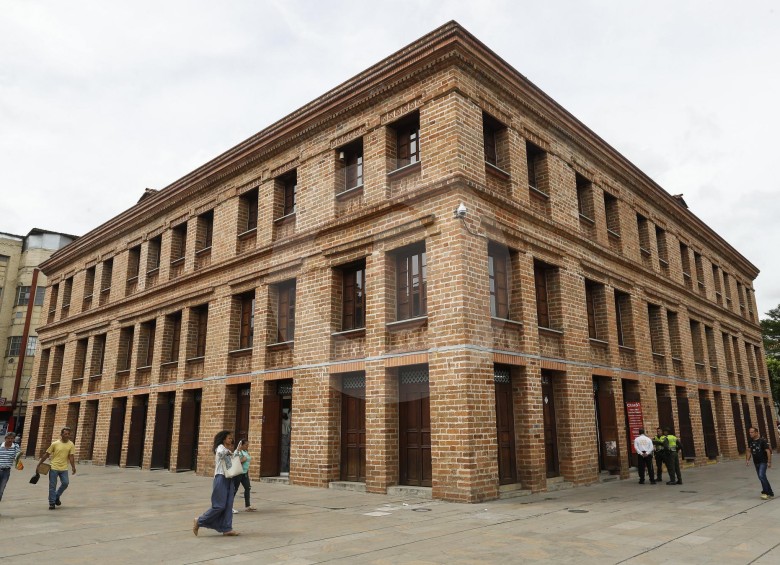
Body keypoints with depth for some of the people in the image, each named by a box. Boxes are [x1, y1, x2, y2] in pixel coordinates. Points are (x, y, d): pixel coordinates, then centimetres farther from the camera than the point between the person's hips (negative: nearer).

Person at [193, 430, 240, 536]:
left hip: (229, 479, 8)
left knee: (228, 505, 4)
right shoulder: (220, 447, -7)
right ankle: (199, 521, 7)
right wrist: (229, 452, -15)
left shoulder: (227, 450, 19)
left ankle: (227, 529, 6)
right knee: (219, 505, -7)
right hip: (221, 478, -8)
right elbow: (220, 453, -33)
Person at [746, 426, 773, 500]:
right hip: (756, 463, 7)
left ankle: (765, 492, -9)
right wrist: (747, 460, 4)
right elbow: (749, 451, 13)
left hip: (763, 462, -7)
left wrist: (769, 462, -16)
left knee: (761, 476, -20)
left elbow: (768, 451, -13)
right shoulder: (750, 442, 4)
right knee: (762, 477, 11)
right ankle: (770, 493, 24)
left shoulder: (762, 441, -14)